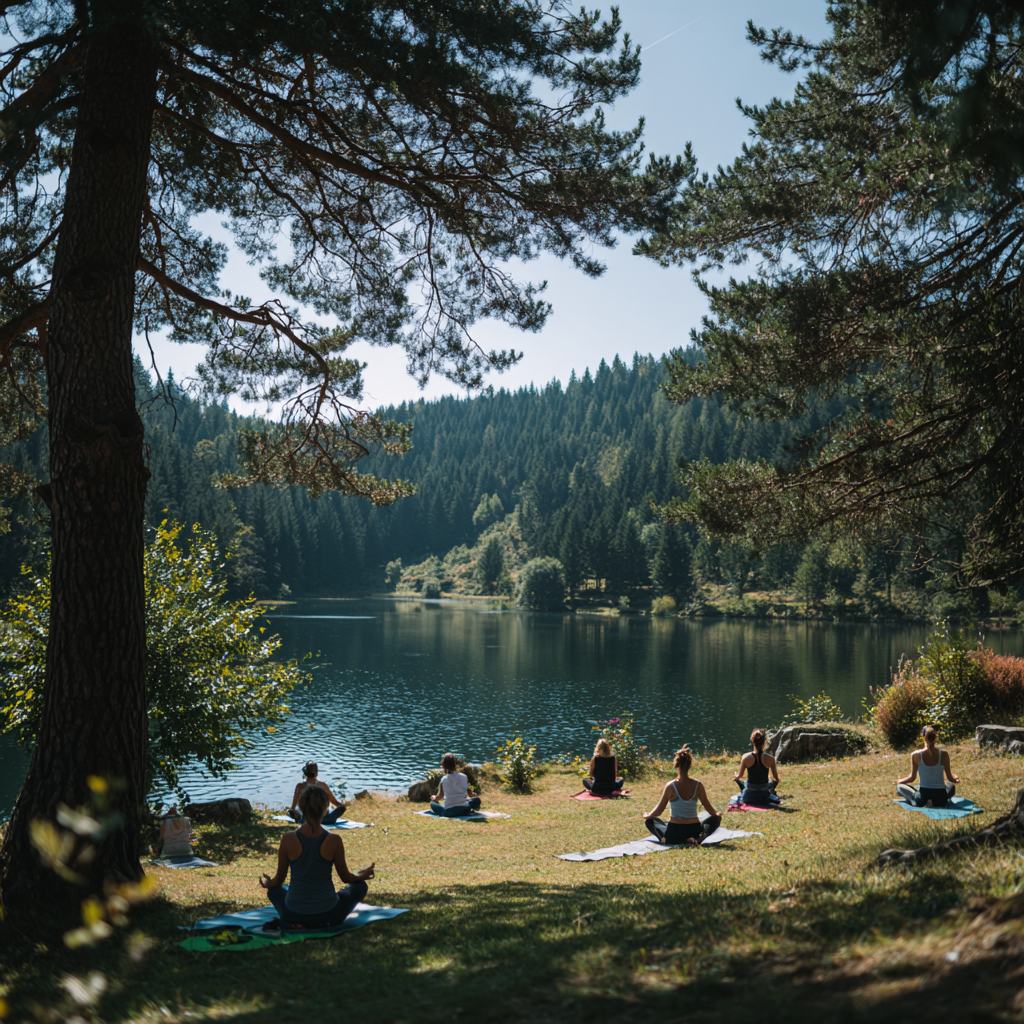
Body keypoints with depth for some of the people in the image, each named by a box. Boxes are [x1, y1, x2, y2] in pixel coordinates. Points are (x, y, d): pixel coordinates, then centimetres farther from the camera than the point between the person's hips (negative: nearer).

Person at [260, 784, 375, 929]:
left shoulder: (288, 839, -12)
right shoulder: (334, 840, -14)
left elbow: (279, 880, 1)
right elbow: (345, 877, 1)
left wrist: (267, 884, 25)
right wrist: (362, 875, 24)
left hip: (293, 916, 1)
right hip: (328, 916, -1)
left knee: (274, 889, 34)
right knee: (360, 885, 25)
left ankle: (296, 923, 7)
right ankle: (326, 922, 6)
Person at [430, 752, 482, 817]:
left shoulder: (444, 779, -3)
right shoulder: (463, 777, 3)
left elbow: (440, 796, -1)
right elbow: (470, 794, 8)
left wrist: (435, 798, 22)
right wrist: (475, 795, 31)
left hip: (449, 812, -2)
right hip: (464, 810, 2)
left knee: (433, 803, 20)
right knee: (476, 799, 28)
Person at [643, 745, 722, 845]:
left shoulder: (670, 786, -10)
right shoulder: (698, 785, -6)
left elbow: (659, 810, -1)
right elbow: (708, 807, 3)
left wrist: (647, 815, 20)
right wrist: (717, 814, 25)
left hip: (673, 834, 0)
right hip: (694, 831, 0)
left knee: (649, 821, 25)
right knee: (716, 819, 26)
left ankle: (663, 838, -7)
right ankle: (698, 838, -4)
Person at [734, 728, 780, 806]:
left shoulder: (746, 757, -13)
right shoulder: (770, 759, -13)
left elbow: (739, 776, 0)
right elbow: (776, 779, -2)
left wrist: (736, 776, 24)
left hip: (748, 798, -1)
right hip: (764, 798, 1)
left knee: (738, 779, 30)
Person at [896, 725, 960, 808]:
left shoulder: (916, 755, -10)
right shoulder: (943, 754, -6)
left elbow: (912, 778, 1)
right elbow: (950, 778, 4)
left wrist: (899, 781, 22)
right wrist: (956, 779, 29)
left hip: (923, 798, -2)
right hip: (941, 799, 2)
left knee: (899, 787, 22)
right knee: (951, 786, 37)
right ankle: (935, 802, 10)